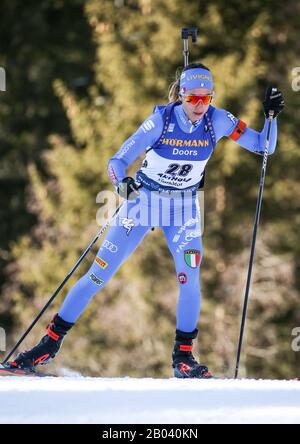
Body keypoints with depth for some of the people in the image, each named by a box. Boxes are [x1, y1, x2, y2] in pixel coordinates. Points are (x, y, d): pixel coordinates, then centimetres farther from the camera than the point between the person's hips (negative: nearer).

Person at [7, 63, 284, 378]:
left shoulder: (217, 120, -13)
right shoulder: (161, 120, -21)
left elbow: (263, 147, -6)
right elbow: (117, 161, -21)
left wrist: (271, 116, -22)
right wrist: (122, 183, -42)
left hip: (184, 209, 2)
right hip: (143, 199, -2)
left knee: (190, 278, -16)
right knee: (99, 274, -4)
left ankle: (182, 357, -1)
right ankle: (51, 342, 4)